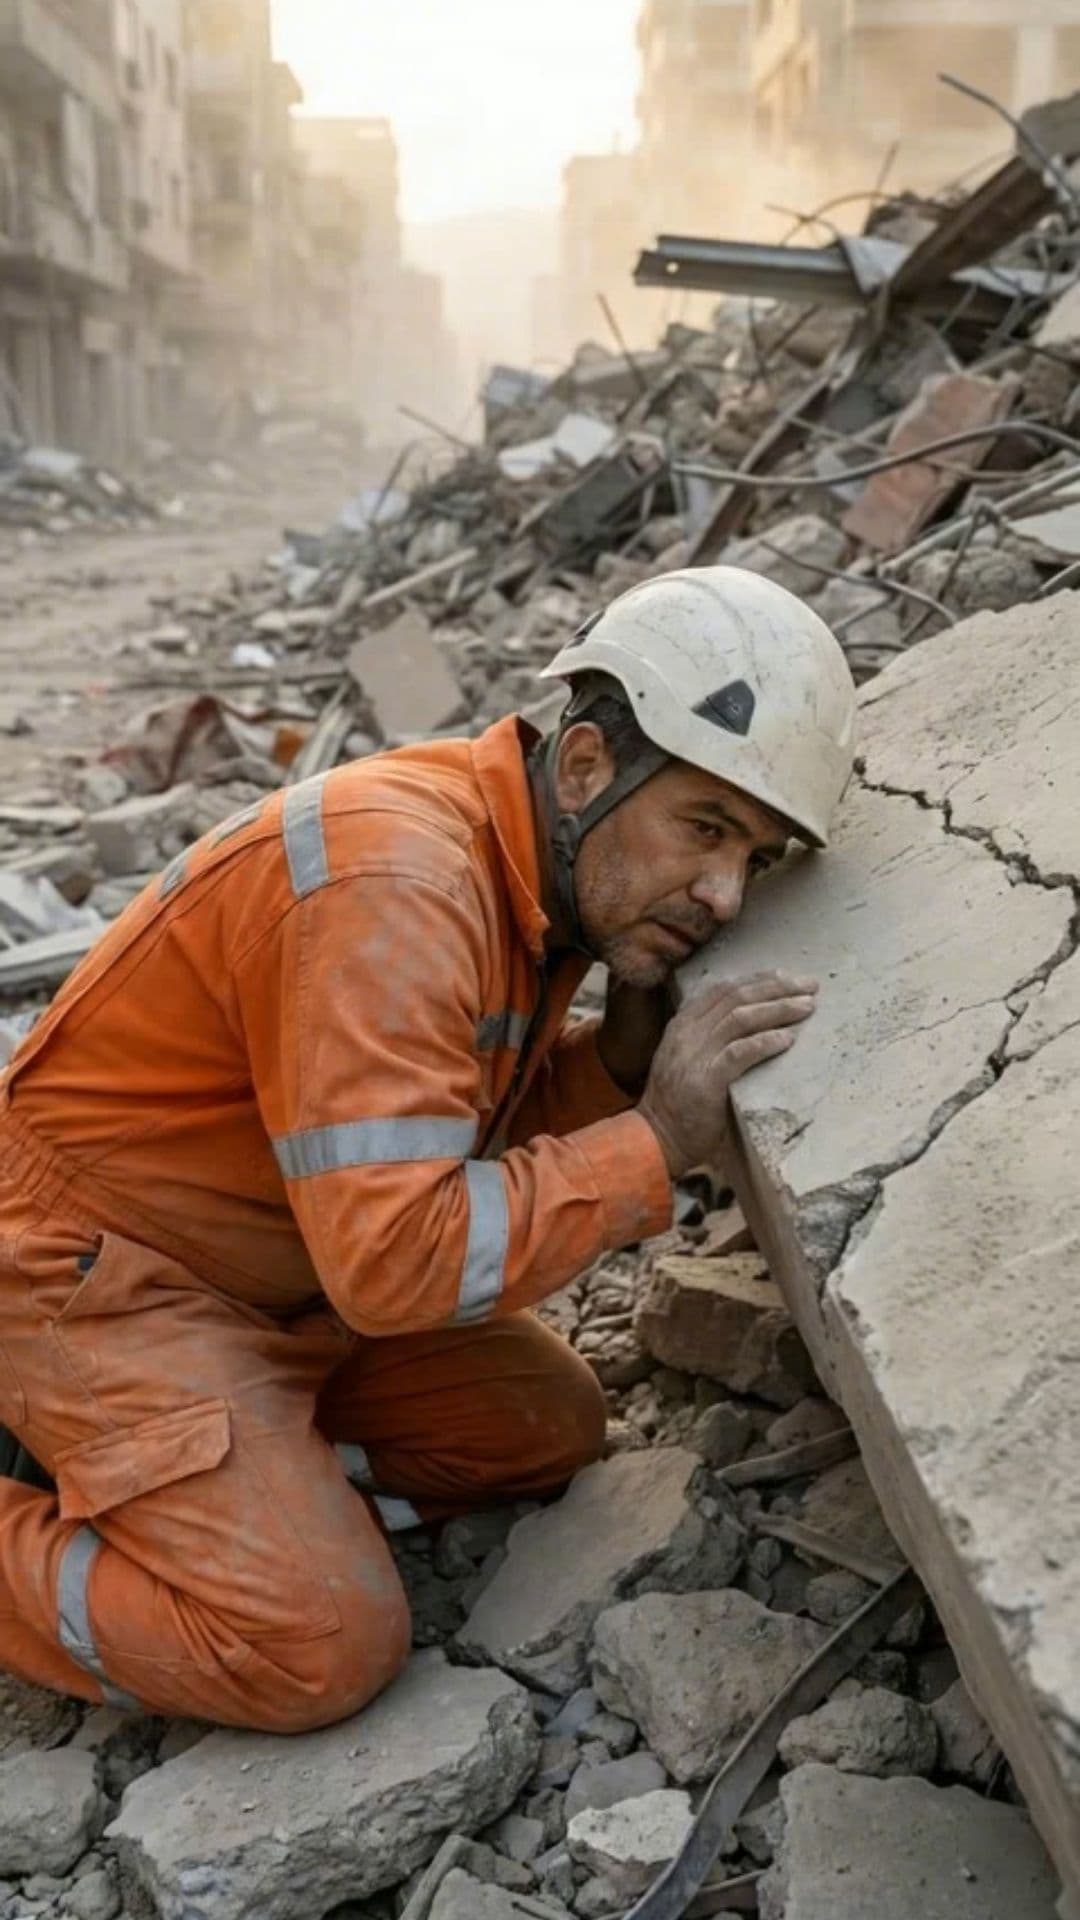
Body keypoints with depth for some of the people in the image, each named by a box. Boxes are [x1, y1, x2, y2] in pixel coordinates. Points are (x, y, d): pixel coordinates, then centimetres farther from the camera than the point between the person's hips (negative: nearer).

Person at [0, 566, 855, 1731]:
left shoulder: (549, 862, -2)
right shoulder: (399, 884, -31)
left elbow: (489, 1129, 6)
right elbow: (396, 1255, -35)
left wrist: (623, 1051, -13)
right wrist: (657, 1142, -28)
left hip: (295, 1266, 9)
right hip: (102, 1276, -9)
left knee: (547, 1428, 8)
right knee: (322, 1651, -15)